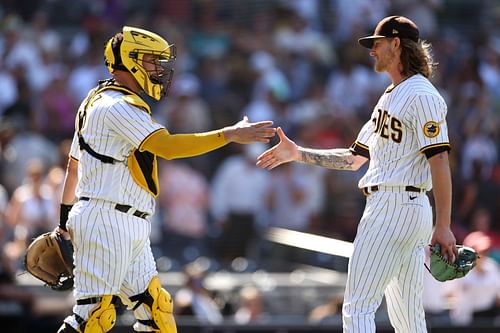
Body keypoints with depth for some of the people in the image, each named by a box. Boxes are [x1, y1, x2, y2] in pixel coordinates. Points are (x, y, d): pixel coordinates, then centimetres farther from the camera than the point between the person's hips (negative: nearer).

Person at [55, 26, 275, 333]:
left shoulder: (96, 102, 19)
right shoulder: (119, 106, -13)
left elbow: (74, 164, 25)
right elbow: (166, 146, -25)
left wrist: (66, 215, 33)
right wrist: (230, 135, -26)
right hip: (106, 223, -11)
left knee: (155, 308, 9)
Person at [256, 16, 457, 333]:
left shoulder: (421, 96, -11)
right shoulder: (389, 97, 22)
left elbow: (439, 159, -19)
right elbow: (353, 159, 26)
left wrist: (444, 226, -26)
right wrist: (298, 154, 19)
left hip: (396, 208, -10)